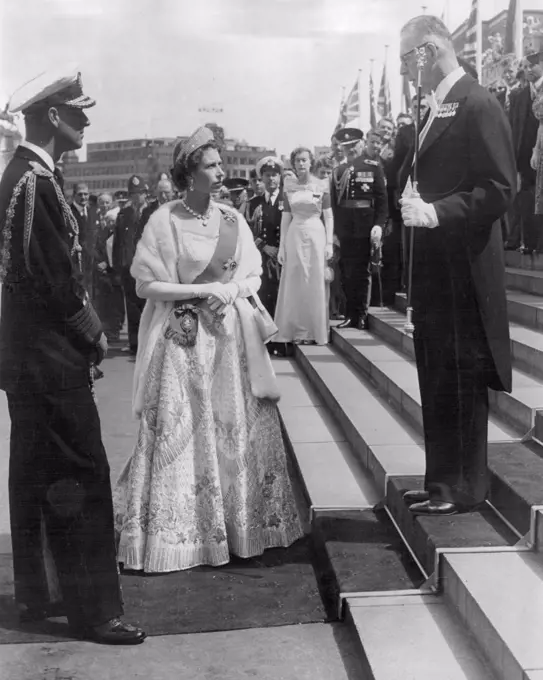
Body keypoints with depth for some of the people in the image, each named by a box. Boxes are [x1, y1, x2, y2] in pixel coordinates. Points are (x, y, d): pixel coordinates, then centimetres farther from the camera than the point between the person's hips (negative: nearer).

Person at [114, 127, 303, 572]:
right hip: (184, 339, -4)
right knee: (184, 436, 1)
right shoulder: (165, 221, -7)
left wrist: (231, 291, -9)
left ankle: (242, 525, 20)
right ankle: (183, 531, 15)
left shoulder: (232, 219, 6)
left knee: (240, 431, 7)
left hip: (232, 338, 4)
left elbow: (254, 275, 12)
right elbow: (146, 285, -9)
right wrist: (204, 290, -15)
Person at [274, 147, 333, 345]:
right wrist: (282, 246, 4)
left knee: (315, 284, 1)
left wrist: (329, 243, -8)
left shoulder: (321, 185, 1)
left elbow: (328, 217, 1)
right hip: (294, 236, 2)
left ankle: (315, 331, 9)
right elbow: (286, 217, 8)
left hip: (316, 235, -2)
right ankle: (296, 331, 10)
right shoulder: (289, 186, 7)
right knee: (295, 284, 3)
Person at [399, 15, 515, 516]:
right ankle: (443, 479, 27)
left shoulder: (477, 104, -12)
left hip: (462, 268, -9)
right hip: (435, 268, 9)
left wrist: (437, 212, -24)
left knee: (460, 378, 0)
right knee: (437, 379, 15)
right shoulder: (438, 109, 15)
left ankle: (464, 488, 14)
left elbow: (500, 189, -18)